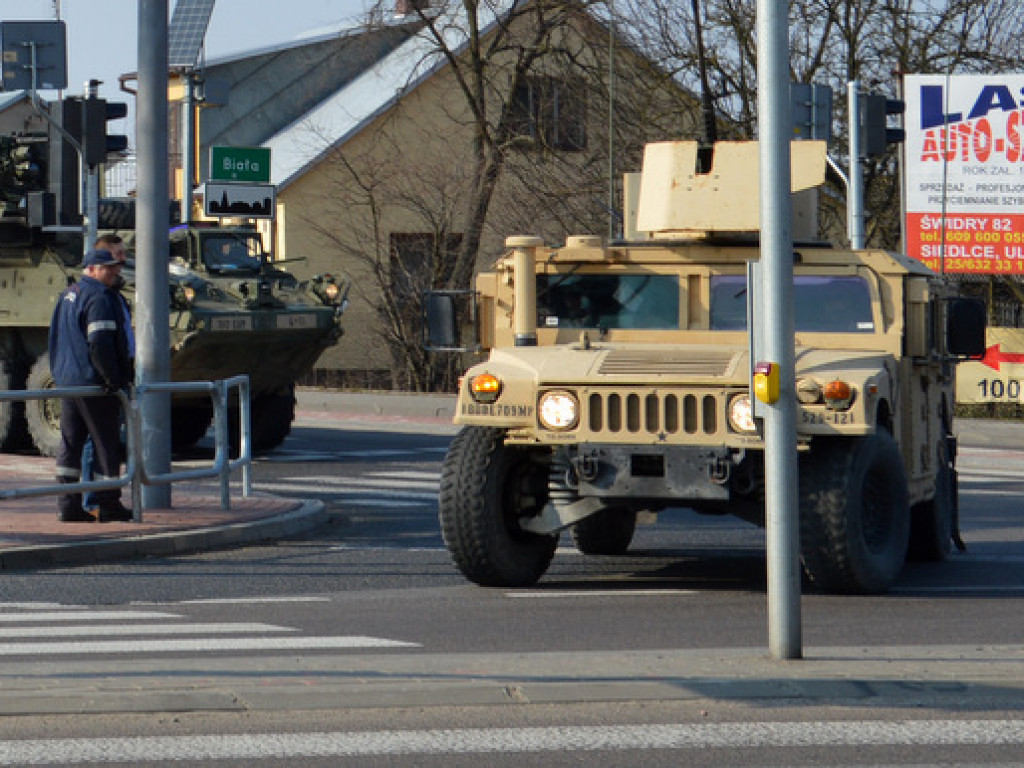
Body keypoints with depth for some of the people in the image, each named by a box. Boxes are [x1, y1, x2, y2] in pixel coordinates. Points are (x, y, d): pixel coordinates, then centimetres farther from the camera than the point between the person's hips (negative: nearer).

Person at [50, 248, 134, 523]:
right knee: (106, 444, -1)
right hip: (94, 384, -9)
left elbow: (58, 341, 22)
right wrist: (114, 379, -18)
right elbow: (100, 343, -23)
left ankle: (68, 504, 6)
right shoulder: (99, 298, -15)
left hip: (66, 381, 9)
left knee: (70, 443, 8)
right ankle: (109, 505, 2)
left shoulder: (68, 295, 17)